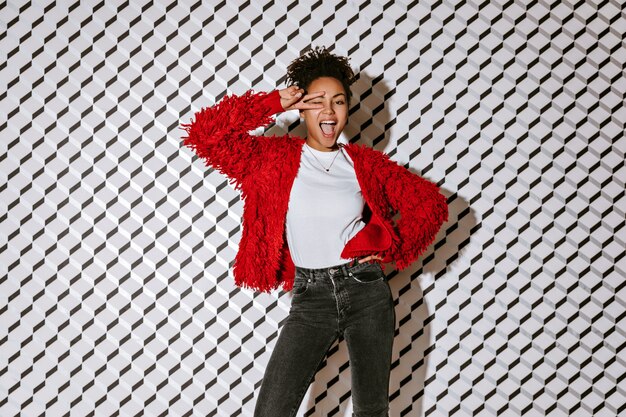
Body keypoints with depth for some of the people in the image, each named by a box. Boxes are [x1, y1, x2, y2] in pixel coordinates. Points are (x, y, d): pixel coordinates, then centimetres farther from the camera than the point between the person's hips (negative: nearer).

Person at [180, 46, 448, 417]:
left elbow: (430, 203, 11)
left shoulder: (365, 163, 4)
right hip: (310, 298, -1)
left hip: (367, 291, 1)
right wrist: (274, 104, -9)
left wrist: (394, 250, 2)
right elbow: (205, 134, -10)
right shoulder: (275, 157, 1)